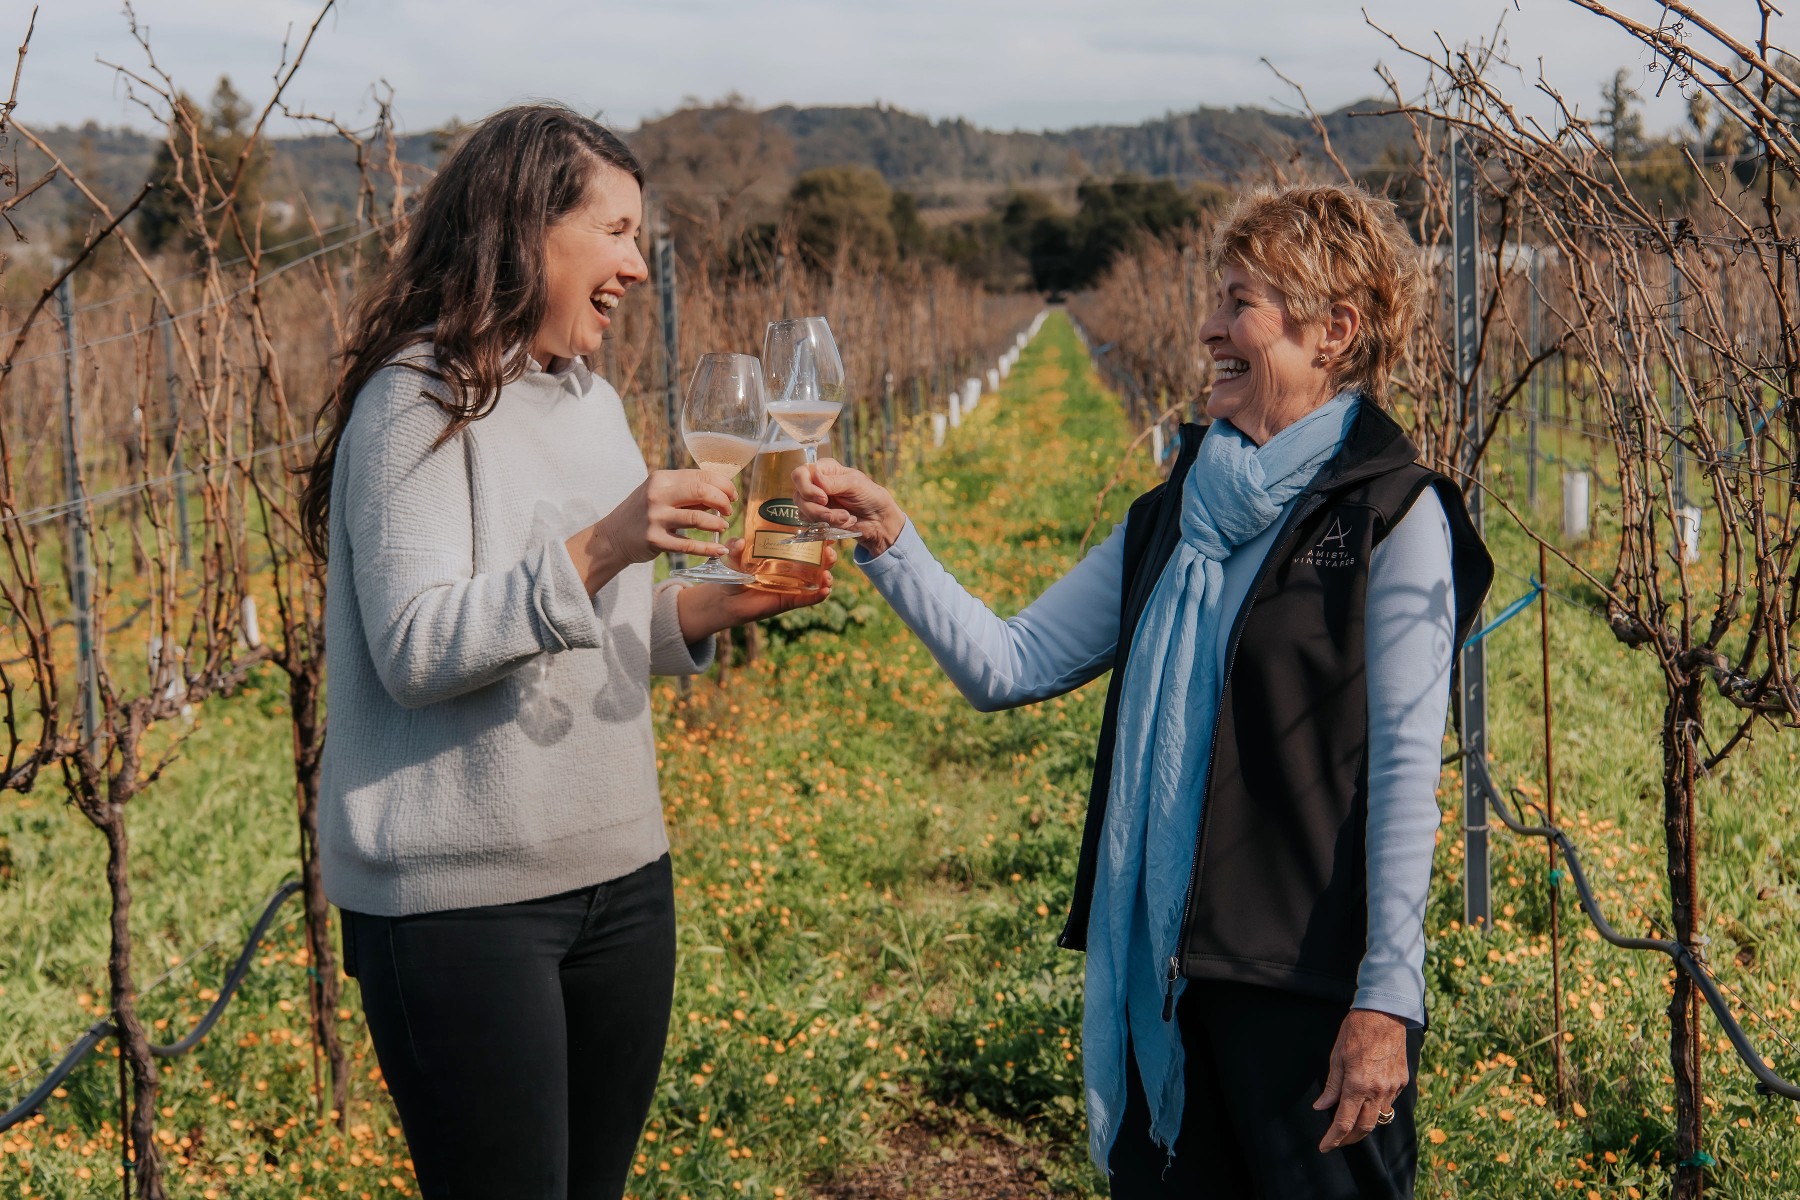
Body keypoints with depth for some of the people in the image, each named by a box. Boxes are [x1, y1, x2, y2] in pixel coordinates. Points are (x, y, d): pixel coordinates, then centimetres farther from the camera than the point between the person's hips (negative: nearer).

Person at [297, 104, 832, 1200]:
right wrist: (597, 548, -29)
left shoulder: (592, 402, 13)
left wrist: (712, 610, 1)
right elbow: (414, 653, -20)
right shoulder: (419, 404, -12)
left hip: (621, 873, 8)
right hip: (459, 895, -8)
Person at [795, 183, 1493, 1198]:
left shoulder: (1394, 517, -7)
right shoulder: (1178, 514, 12)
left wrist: (1387, 1000, -16)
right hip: (1163, 974, 6)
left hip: (1309, 979, -6)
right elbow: (1006, 666, 8)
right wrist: (889, 541, -3)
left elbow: (1406, 771, -12)